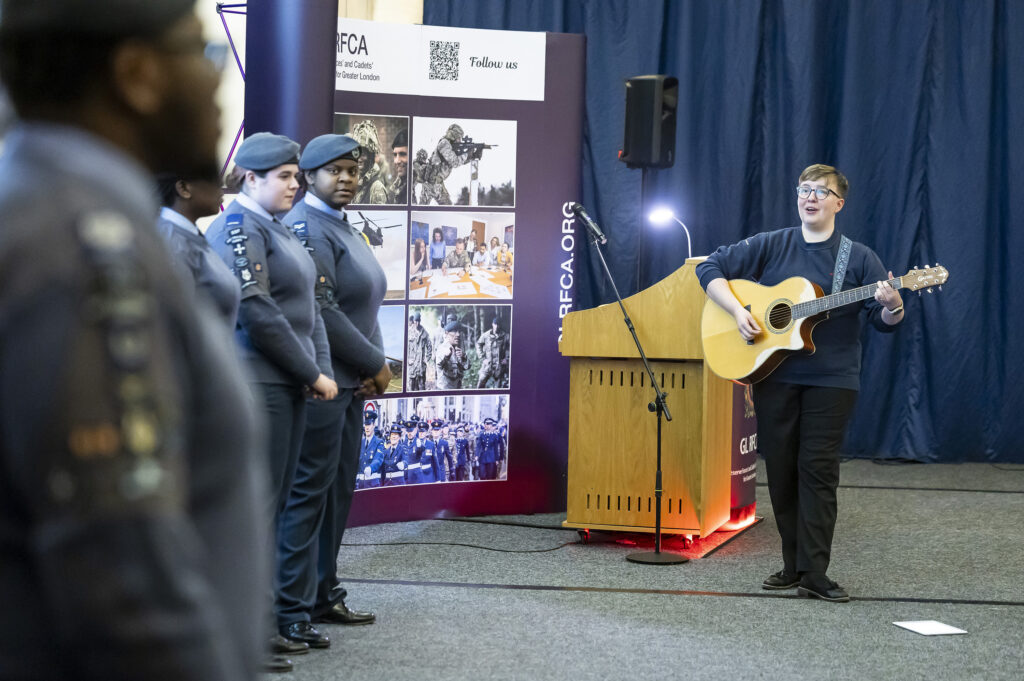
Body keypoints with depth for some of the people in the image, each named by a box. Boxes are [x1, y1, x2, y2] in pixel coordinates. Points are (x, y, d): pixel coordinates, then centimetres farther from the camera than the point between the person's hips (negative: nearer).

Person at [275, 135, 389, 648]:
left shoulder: (343, 227, 18)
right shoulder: (306, 227, -13)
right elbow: (320, 311, -20)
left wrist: (373, 366, 6)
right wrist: (375, 364, -12)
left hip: (350, 383, 10)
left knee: (338, 491, 14)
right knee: (309, 494, -6)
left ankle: (323, 596, 24)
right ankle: (291, 611, -1)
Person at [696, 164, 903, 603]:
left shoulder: (858, 257, 2)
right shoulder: (770, 246, 5)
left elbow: (884, 321, 0)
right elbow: (711, 268, 4)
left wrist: (892, 307, -24)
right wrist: (736, 311, -10)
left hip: (831, 380, -2)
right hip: (773, 373, 2)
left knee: (818, 469, -6)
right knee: (780, 468, 6)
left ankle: (814, 573, -4)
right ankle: (793, 565, 16)